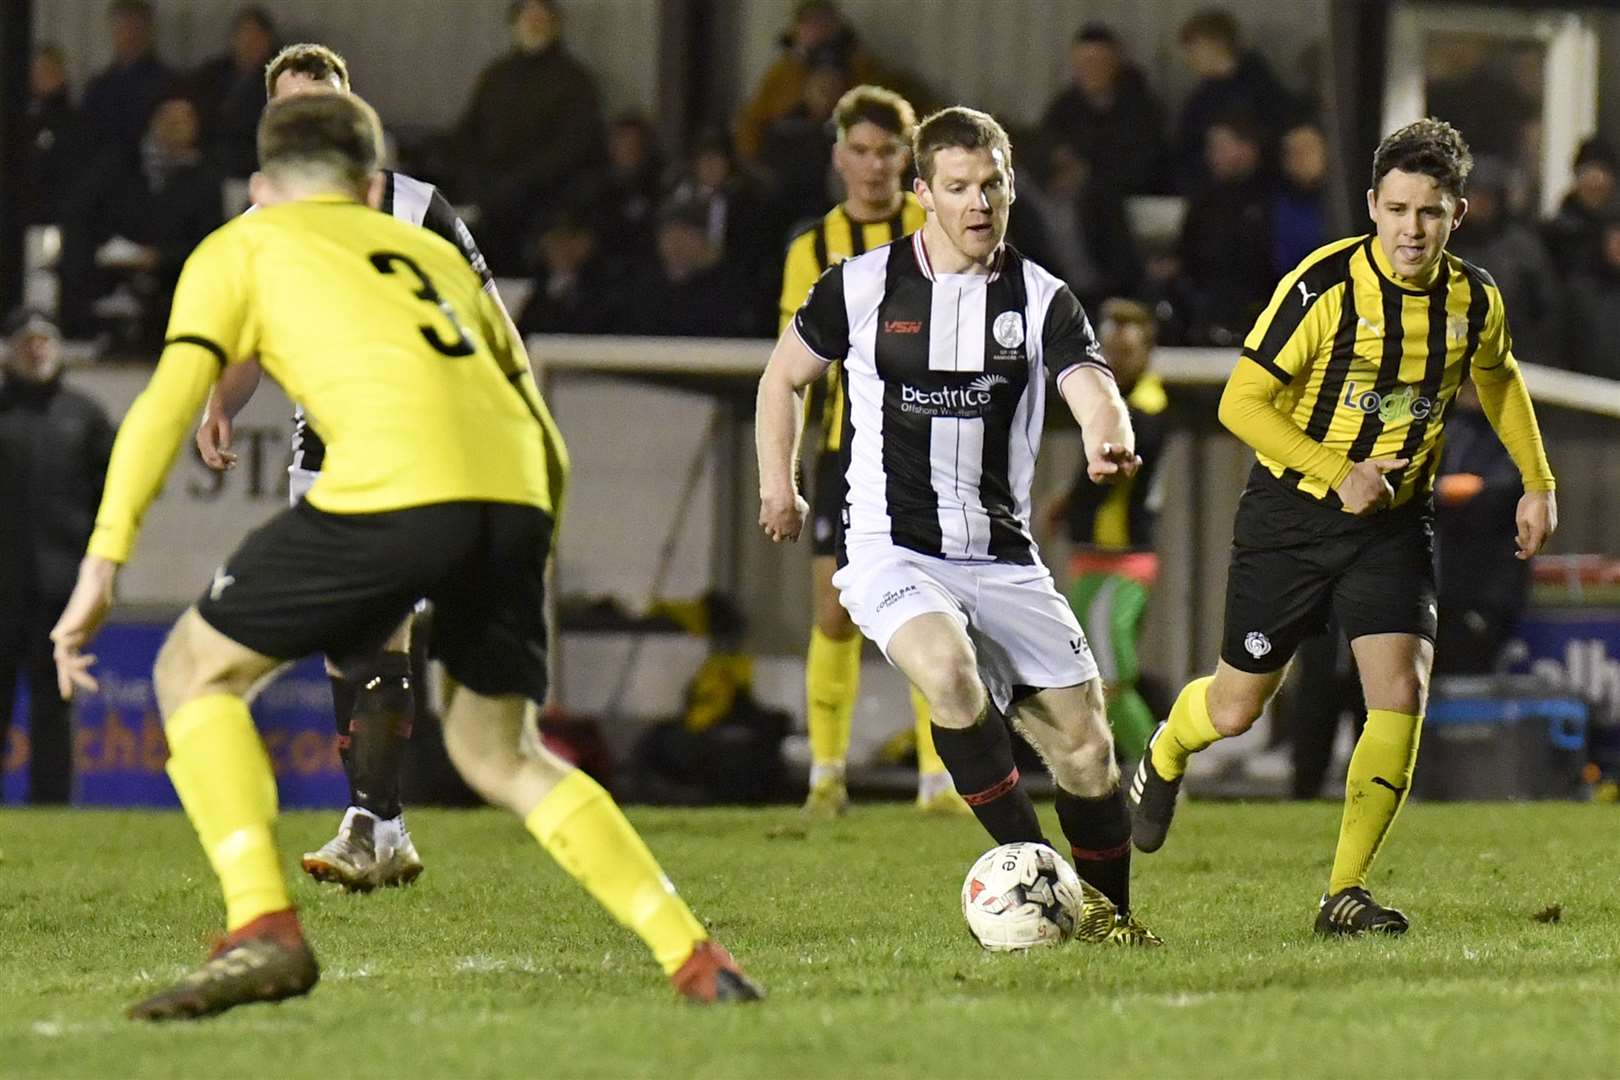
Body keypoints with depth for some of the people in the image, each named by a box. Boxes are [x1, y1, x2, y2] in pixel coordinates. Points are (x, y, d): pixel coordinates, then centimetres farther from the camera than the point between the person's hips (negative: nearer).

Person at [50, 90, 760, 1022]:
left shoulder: (242, 248, 21)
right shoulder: (436, 252, 34)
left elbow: (168, 401, 5)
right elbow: (548, 443, 32)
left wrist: (102, 567, 0)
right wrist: (524, 584, 40)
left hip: (392, 483, -5)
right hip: (513, 491, 5)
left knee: (196, 672, 13)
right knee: (493, 749, 23)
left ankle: (263, 928, -5)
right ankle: (698, 961, 14)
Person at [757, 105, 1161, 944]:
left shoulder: (1041, 300, 1)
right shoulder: (861, 286, 0)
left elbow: (1092, 389, -17)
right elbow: (782, 376, 15)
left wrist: (1109, 437, -39)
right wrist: (777, 483, 6)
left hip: (1003, 558, 3)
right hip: (892, 551, -3)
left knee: (1083, 741, 1)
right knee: (949, 671, -33)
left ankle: (1110, 914, 24)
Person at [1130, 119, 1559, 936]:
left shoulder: (1474, 300, -5)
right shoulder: (1325, 285, -20)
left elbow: (1497, 377, 19)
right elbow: (1241, 402, -18)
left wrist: (1537, 483, 15)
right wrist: (1339, 475, -26)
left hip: (1395, 523, 3)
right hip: (1292, 511, -3)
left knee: (1401, 692, -17)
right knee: (1237, 708, 6)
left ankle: (1345, 894, -8)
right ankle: (1165, 755, 44)